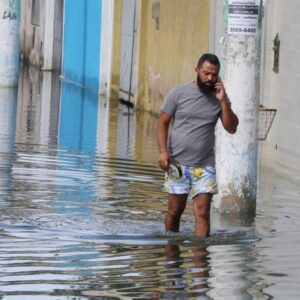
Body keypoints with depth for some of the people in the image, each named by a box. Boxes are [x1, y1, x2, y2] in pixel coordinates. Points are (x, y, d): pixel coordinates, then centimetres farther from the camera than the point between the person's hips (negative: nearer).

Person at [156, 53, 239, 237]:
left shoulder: (219, 97, 5)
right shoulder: (179, 93, -3)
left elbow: (231, 128, -2)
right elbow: (163, 123, -1)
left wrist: (223, 101, -12)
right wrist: (163, 151, -13)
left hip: (205, 165, 1)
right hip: (178, 164, -1)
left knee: (202, 213, -7)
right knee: (175, 211, 6)